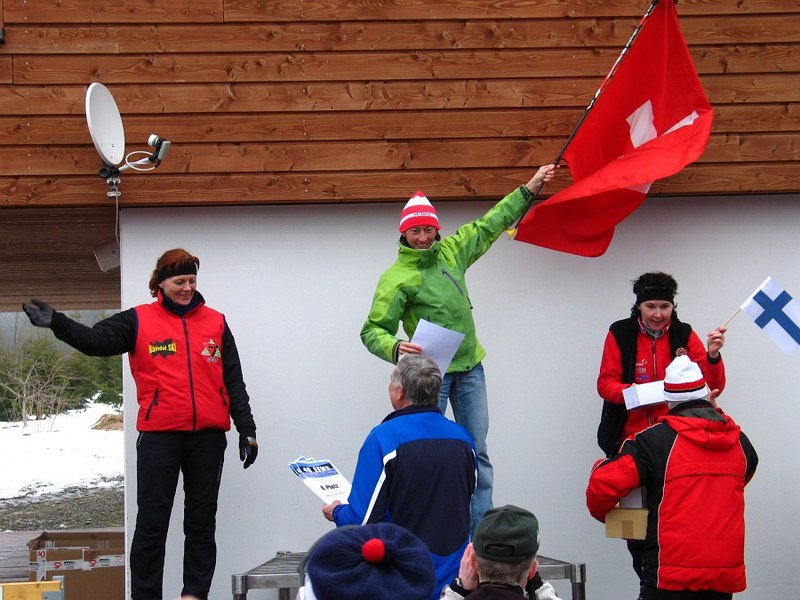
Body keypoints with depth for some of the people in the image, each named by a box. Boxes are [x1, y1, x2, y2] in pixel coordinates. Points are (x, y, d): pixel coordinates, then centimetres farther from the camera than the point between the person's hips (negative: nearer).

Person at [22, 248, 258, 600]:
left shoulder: (216, 323, 10)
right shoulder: (139, 321, 3)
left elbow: (234, 382, 13)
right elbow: (96, 341, -10)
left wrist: (246, 430, 9)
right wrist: (56, 322, -26)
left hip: (207, 436, 2)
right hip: (159, 435, -2)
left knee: (201, 523, 8)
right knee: (151, 522, -1)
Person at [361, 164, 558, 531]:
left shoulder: (451, 251, 6)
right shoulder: (397, 277, -10)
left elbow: (489, 225, 19)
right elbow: (372, 330, -11)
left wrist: (530, 188, 22)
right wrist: (395, 347, -33)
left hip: (469, 366, 6)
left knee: (477, 451, 5)